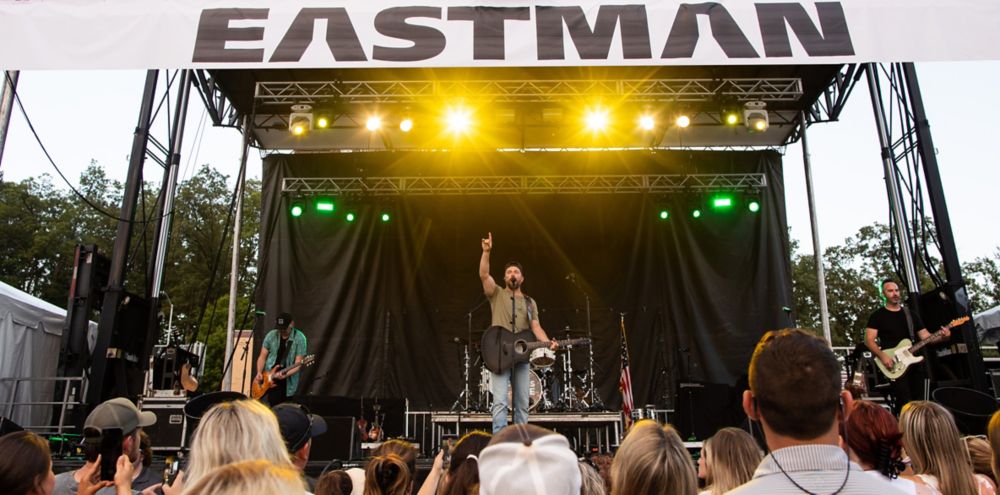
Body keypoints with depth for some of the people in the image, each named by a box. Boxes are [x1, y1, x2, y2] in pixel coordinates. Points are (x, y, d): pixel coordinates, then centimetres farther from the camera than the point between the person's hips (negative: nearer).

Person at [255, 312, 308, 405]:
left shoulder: (299, 338, -9)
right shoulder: (271, 335, 2)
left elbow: (298, 364, -13)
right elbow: (262, 357, 7)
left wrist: (285, 374, -28)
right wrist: (259, 373, -8)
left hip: (288, 382, -2)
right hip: (268, 378, 2)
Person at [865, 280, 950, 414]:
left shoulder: (911, 314, 15)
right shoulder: (877, 315, 0)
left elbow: (925, 336, 11)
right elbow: (869, 340, -6)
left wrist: (941, 336, -9)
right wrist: (882, 356, -21)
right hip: (893, 365, -5)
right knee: (905, 404, -16)